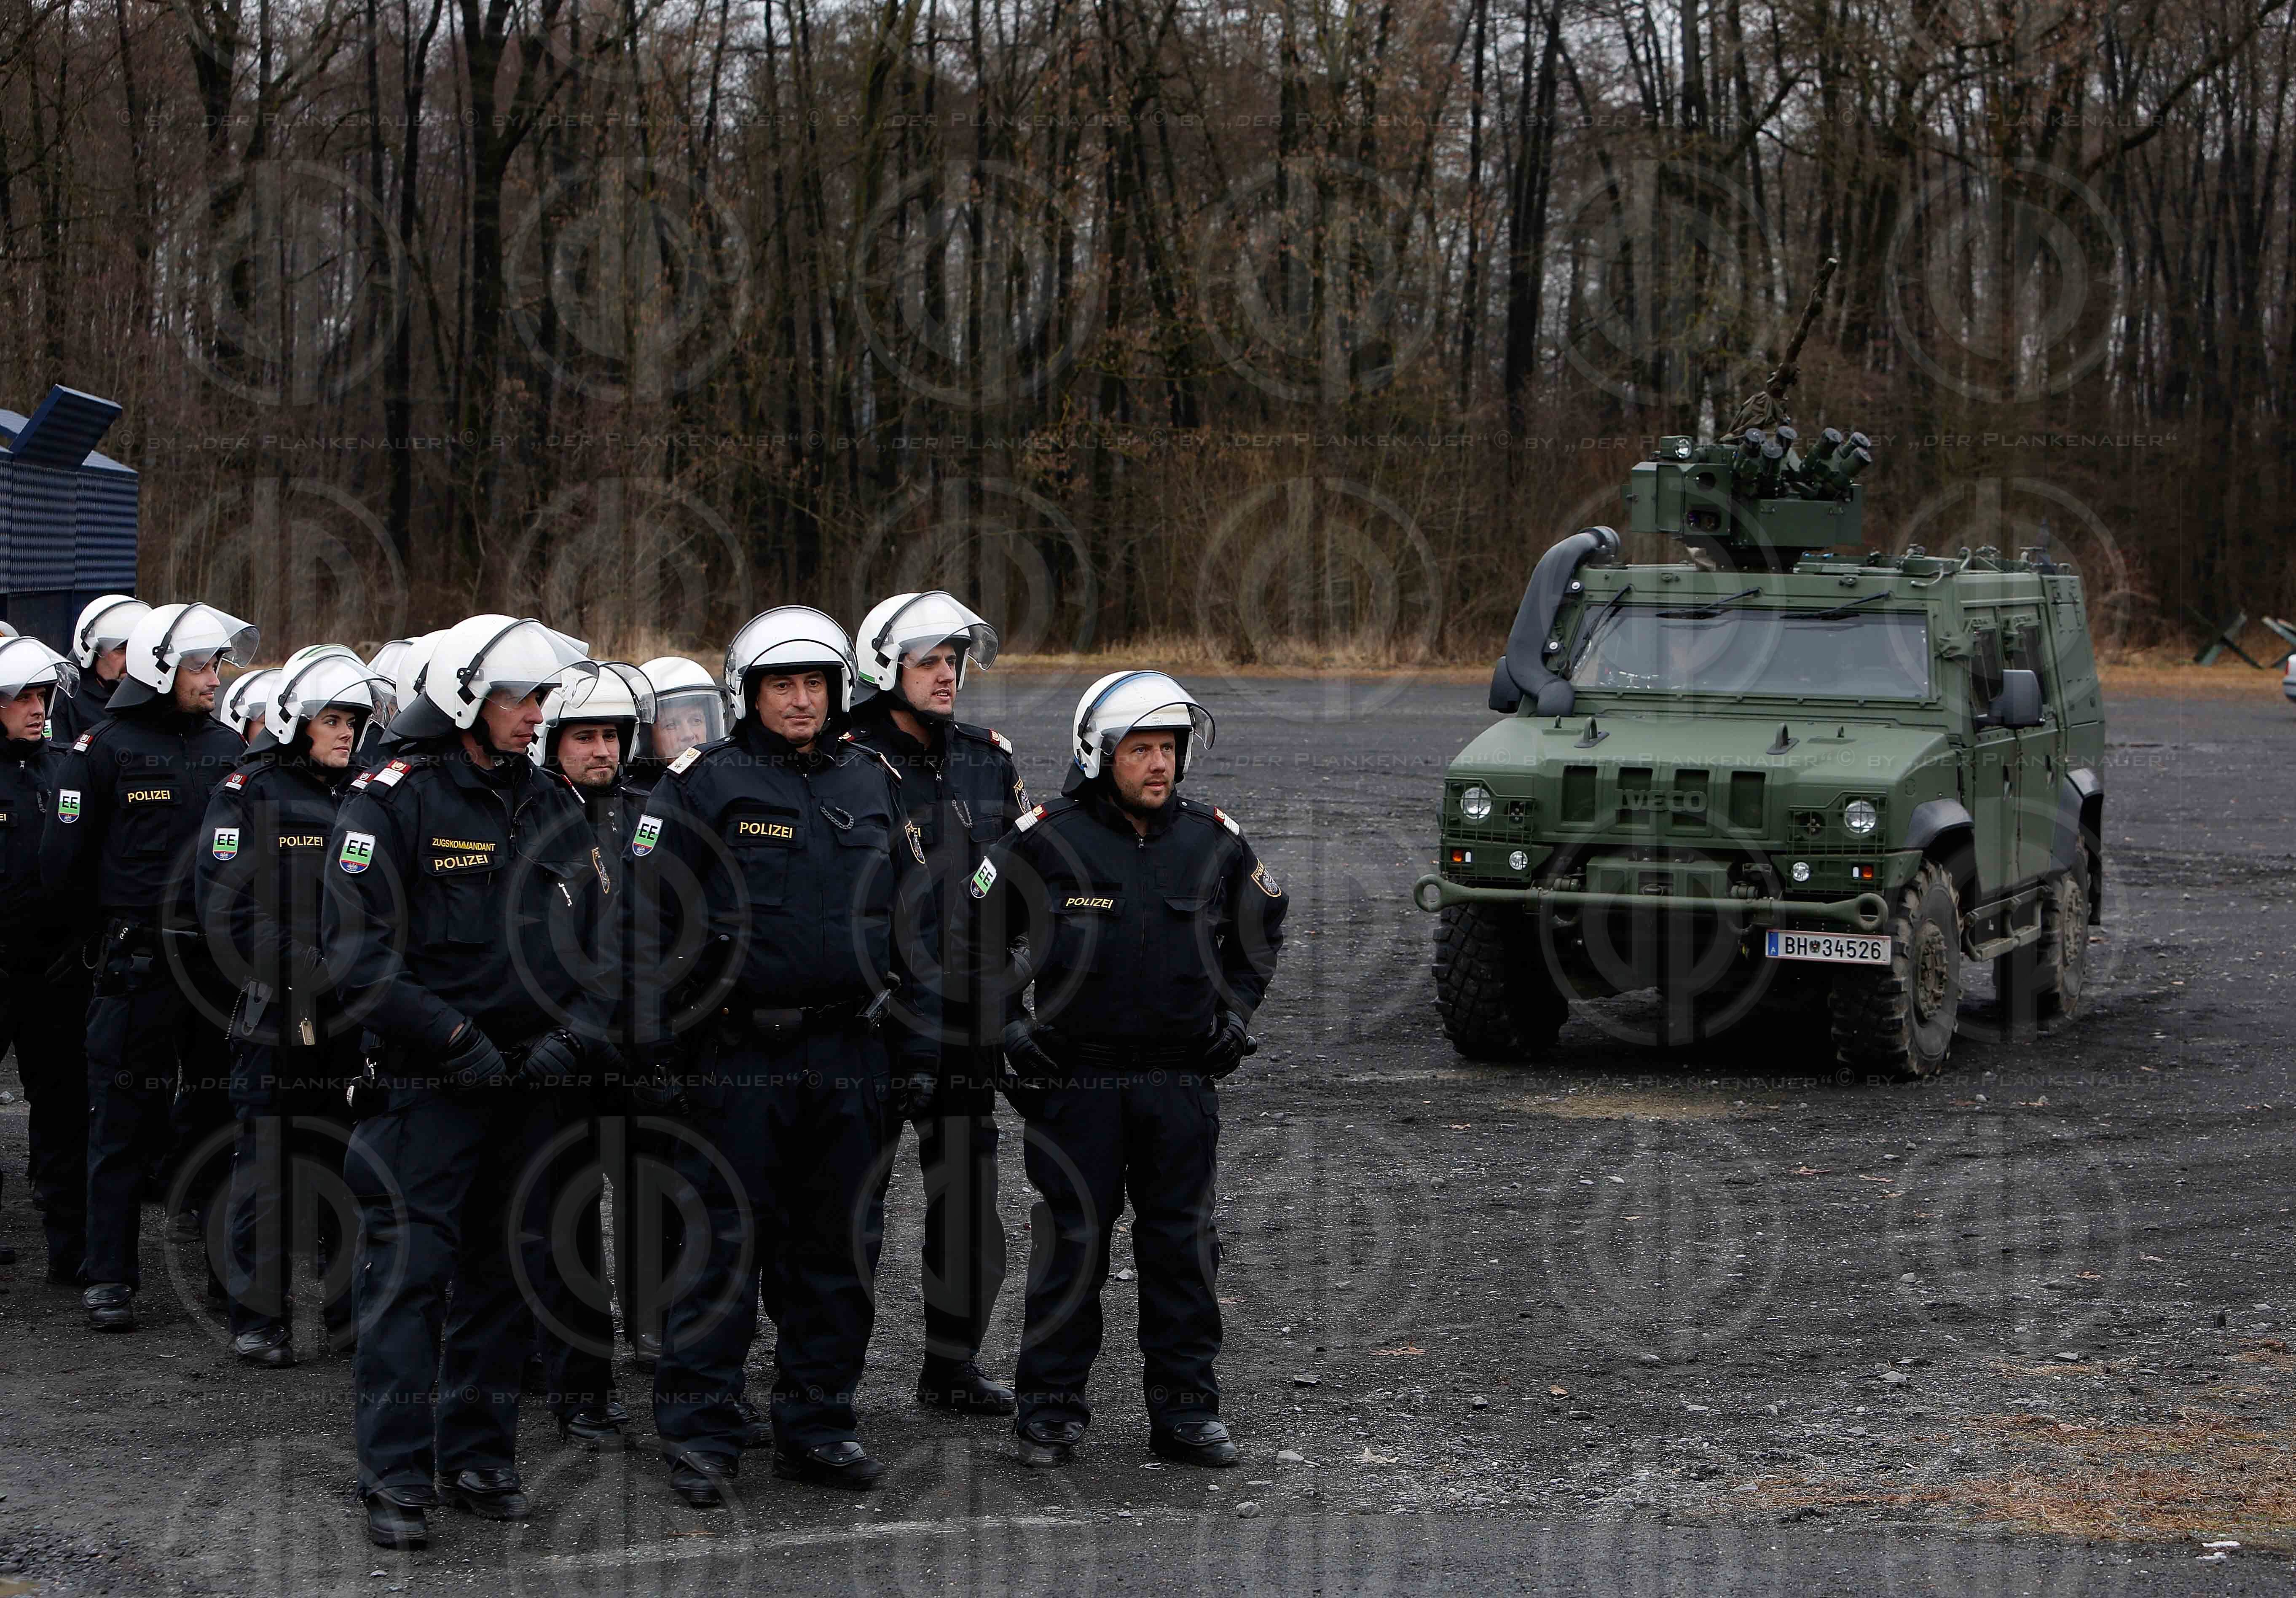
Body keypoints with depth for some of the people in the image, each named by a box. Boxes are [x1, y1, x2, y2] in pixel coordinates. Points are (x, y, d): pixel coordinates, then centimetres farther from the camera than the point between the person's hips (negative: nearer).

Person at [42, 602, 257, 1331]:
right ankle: (109, 1277, 5)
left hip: (218, 960, 4)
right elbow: (63, 860, -3)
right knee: (124, 1121, 0)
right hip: (139, 963, -4)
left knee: (221, 1112, 10)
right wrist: (129, 908, 3)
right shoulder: (105, 749, -5)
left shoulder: (226, 747, 10)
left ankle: (232, 1264, 19)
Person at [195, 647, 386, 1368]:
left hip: (354, 1013, 5)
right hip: (278, 1013, -5)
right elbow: (228, 913, -10)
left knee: (352, 1163, 7)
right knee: (269, 1165, -1)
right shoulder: (248, 796, -4)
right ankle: (259, 1316, 7)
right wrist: (303, 977, -16)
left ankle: (352, 1306, 17)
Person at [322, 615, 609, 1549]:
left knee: (499, 1272, 12)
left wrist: (574, 1035, -2)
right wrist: (455, 1042, -16)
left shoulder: (555, 807, 12)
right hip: (429, 1084, -6)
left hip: (530, 1081, 6)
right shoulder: (393, 800, -7)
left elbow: (596, 936, 15)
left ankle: (480, 1461, 21)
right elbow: (355, 946, -13)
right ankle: (396, 1479, -2)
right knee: (409, 1271, -7)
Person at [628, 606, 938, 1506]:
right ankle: (699, 1434, 4)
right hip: (738, 1055, -4)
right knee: (725, 1245, -3)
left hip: (851, 1054, 5)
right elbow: (650, 916, -5)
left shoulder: (871, 787, 13)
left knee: (838, 1247, 9)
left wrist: (918, 1046, 11)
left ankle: (816, 1427, 18)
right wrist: (655, 1039, -13)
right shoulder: (702, 786, -2)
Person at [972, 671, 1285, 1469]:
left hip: (1183, 1080, 3)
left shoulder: (1214, 841, 5)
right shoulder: (1046, 840, -6)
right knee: (1072, 1245, 2)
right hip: (1076, 1080, -3)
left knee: (1184, 1245, 7)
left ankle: (1185, 1408, 15)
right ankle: (1050, 1409, 12)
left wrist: (1234, 1012, 13)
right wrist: (1009, 1023, -1)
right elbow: (975, 933, 4)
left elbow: (1262, 927, 22)